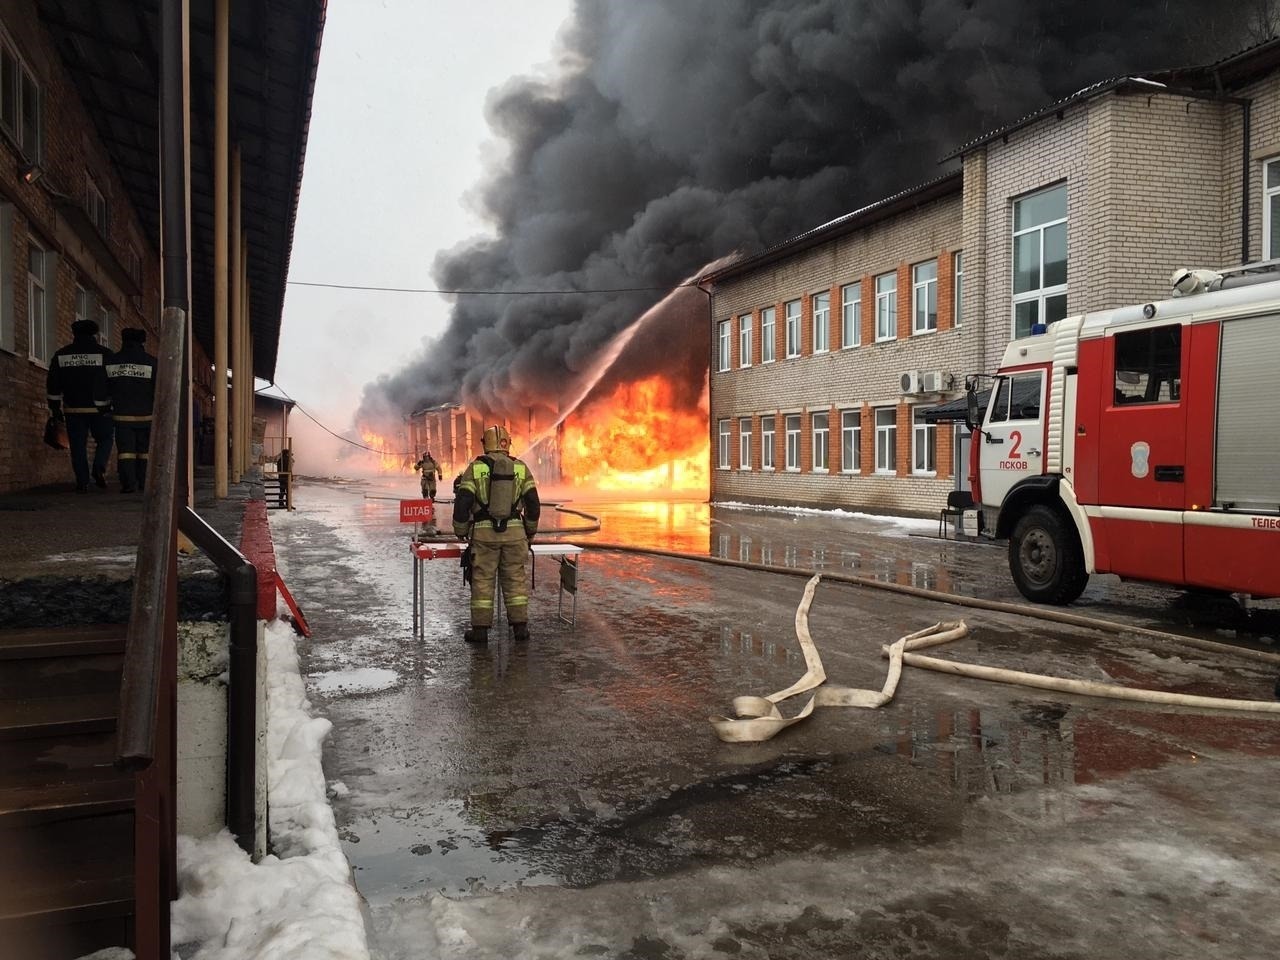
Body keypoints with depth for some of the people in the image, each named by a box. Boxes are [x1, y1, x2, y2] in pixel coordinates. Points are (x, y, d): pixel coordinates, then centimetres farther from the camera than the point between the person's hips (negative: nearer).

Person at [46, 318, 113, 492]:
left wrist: (55, 409, 13)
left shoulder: (61, 355, 9)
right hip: (99, 409, -2)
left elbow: (52, 385, 9)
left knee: (78, 446, 6)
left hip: (73, 409, 2)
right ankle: (99, 468, -10)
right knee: (104, 440, 13)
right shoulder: (105, 354, -1)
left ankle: (82, 482, 3)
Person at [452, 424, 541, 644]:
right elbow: (533, 503, 4)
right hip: (514, 532, 1)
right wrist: (531, 530, 18)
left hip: (484, 532, -1)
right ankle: (520, 627, 9)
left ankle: (480, 629, 7)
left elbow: (462, 502, -7)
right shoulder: (521, 468, 4)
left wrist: (460, 531, 6)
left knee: (483, 580, 5)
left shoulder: (475, 468, -2)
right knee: (516, 579, 9)